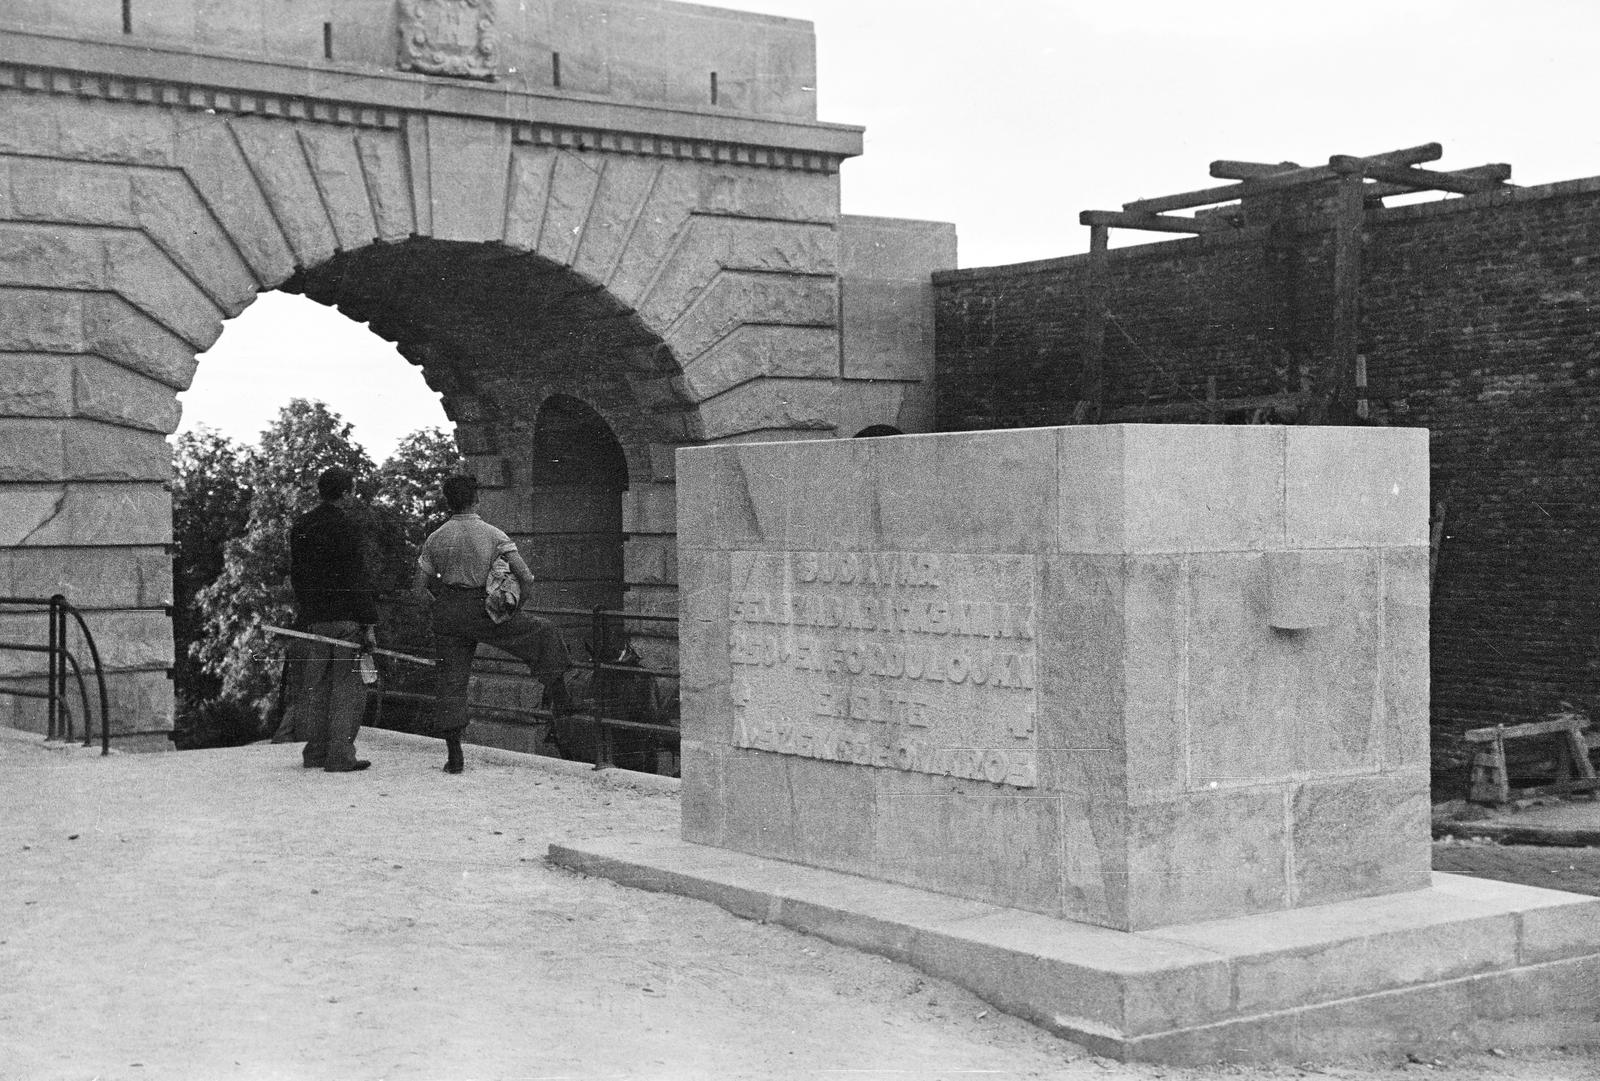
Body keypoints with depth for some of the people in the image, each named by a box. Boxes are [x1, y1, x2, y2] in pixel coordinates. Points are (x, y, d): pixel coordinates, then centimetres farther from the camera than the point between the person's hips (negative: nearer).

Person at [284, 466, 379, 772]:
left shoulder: (300, 527, 8)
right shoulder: (348, 528, -12)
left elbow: (295, 575, 15)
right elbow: (358, 581, -13)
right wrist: (368, 624, -10)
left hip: (312, 618, 6)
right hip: (345, 618, -6)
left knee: (315, 686, 12)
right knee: (347, 687, -1)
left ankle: (315, 752, 16)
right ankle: (340, 755, -3)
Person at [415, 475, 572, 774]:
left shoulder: (435, 539, 3)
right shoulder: (493, 536, -4)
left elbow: (422, 586, 5)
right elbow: (526, 578, -9)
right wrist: (516, 608, 6)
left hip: (447, 615, 3)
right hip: (485, 612, -3)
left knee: (451, 680, 8)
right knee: (545, 635, 15)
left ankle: (453, 754, 7)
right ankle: (558, 697, 9)